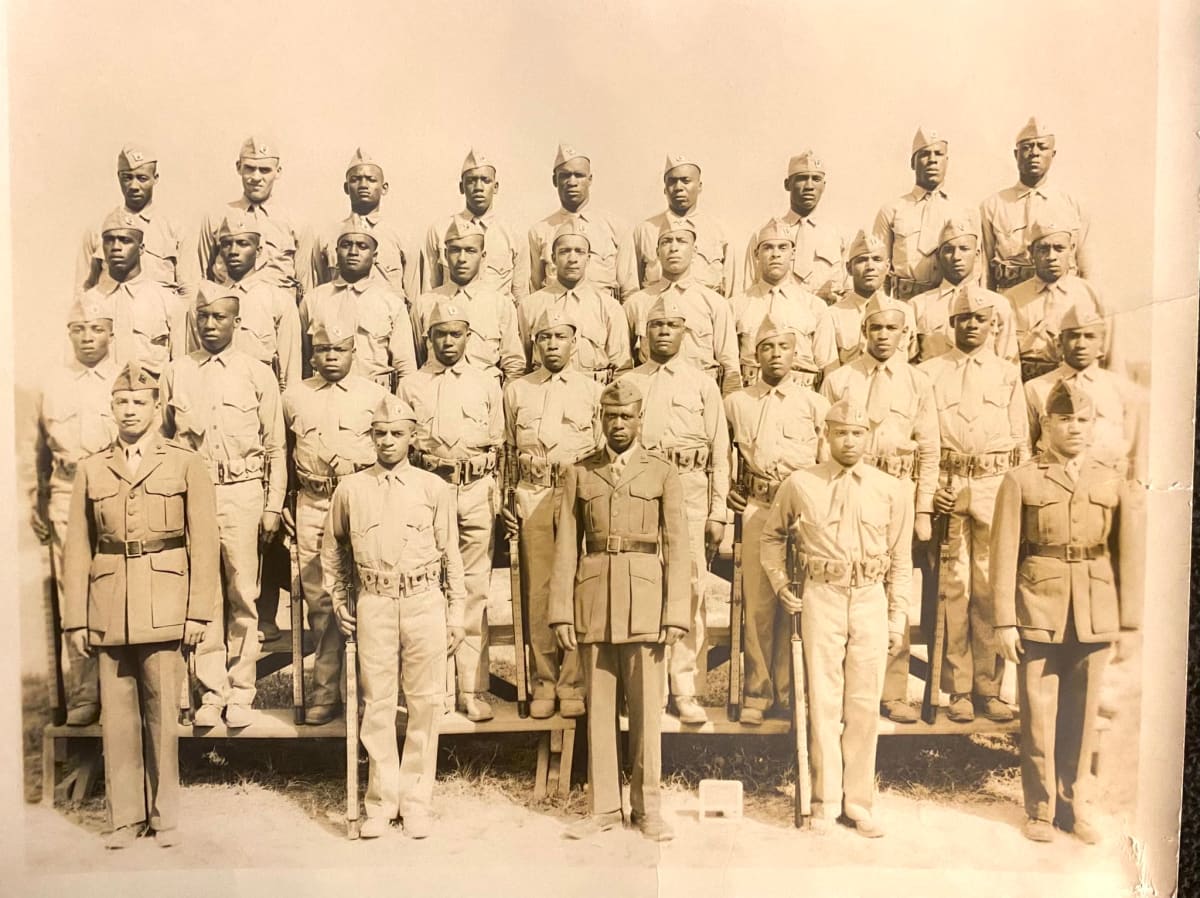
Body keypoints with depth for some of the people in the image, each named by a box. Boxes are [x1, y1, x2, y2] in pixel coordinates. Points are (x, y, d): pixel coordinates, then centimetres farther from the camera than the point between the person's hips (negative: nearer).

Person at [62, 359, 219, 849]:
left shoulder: (185, 463, 4)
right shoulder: (91, 469, 10)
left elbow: (203, 543, 0)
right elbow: (77, 549, 8)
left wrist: (199, 612, -5)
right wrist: (75, 619, 3)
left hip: (164, 608, -2)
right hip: (108, 610, 2)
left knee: (163, 711, 3)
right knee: (116, 713, 6)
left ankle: (164, 814, 16)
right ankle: (124, 815, 18)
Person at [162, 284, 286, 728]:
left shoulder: (257, 374, 4)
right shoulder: (176, 373, 8)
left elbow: (276, 447, 4)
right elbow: (164, 441, 10)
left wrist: (273, 507, 0)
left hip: (243, 492, -1)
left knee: (242, 594, 1)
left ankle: (241, 691, 12)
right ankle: (211, 691, 15)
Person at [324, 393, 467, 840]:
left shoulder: (434, 488, 4)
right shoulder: (350, 488, 6)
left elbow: (451, 554, 6)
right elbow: (332, 548, 18)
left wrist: (456, 614, 4)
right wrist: (338, 601, 12)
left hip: (425, 601, 0)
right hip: (373, 604, 1)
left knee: (424, 704, 4)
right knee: (377, 704, 5)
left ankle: (416, 802, 17)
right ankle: (381, 802, 18)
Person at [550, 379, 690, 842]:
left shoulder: (663, 474, 6)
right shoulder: (579, 474, 9)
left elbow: (676, 548, 2)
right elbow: (566, 547, 5)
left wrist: (676, 613, -5)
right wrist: (561, 612, -1)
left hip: (645, 600, -1)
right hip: (594, 601, 1)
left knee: (647, 706, 4)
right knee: (599, 706, 7)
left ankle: (647, 807, 17)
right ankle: (603, 805, 18)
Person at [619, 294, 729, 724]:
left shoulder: (703, 384, 12)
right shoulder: (626, 383, 14)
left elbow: (720, 452, 9)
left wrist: (717, 513, 2)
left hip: (689, 494, -1)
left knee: (690, 588, -2)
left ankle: (684, 687, 7)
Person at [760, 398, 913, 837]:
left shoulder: (892, 490, 4)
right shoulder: (800, 484, 2)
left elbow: (901, 561, 7)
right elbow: (773, 533, 17)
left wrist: (897, 619, 5)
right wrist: (779, 581, 7)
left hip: (871, 600, 1)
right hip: (821, 599, -1)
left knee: (864, 705, 6)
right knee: (823, 702, 4)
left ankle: (859, 803, 19)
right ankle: (825, 801, 17)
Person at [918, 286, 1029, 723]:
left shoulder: (1009, 373, 12)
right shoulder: (930, 372, 7)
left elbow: (1021, 440, 11)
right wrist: (930, 488, -8)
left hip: (995, 487, 1)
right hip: (947, 486, -1)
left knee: (992, 588, 2)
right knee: (953, 586, 0)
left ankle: (989, 687, 13)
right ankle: (959, 690, 8)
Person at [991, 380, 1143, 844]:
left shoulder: (1113, 483, 7)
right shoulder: (1021, 480, -1)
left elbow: (1129, 554, 6)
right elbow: (1005, 555, -3)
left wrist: (1128, 619, 2)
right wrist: (1005, 620, -6)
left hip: (1094, 616, 2)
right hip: (1038, 612, -2)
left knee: (1082, 714, 11)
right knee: (1039, 714, 4)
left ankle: (1077, 805, 28)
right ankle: (1041, 808, 21)